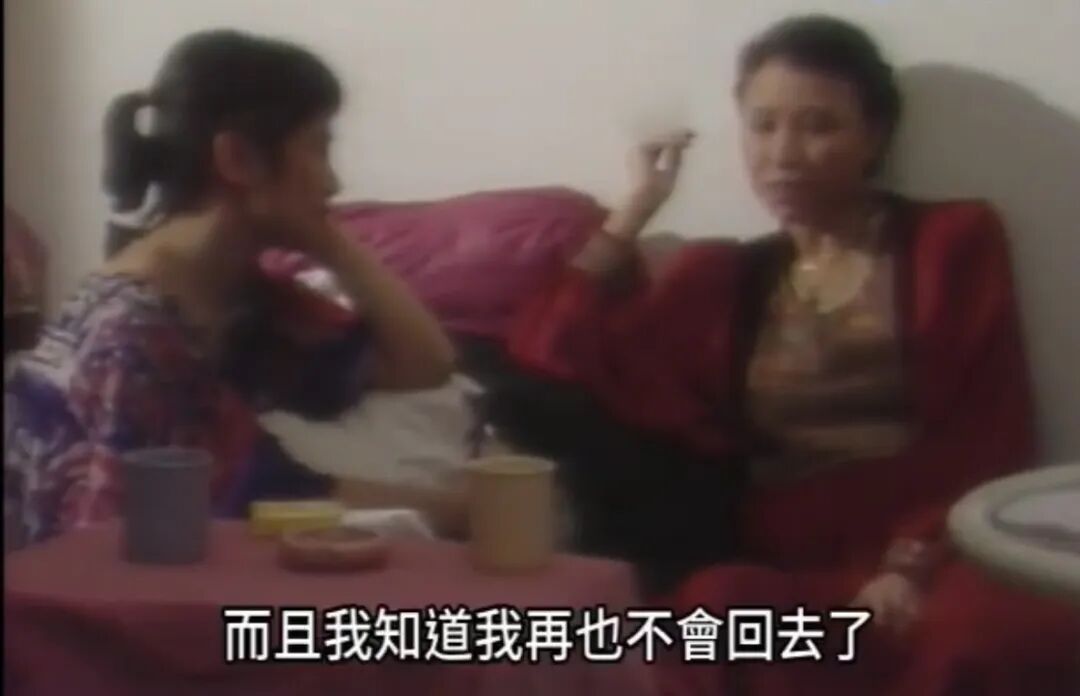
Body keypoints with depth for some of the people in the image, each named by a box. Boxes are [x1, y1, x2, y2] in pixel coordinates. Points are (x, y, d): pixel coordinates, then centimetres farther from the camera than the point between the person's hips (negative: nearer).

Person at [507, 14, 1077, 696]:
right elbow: (560, 360, 11)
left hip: (929, 555, -2)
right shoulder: (721, 277, 23)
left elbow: (989, 440, 4)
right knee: (715, 611, -35)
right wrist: (636, 209, 11)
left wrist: (912, 563, -13)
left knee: (998, 637, -38)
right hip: (784, 567, 2)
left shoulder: (954, 240, 15)